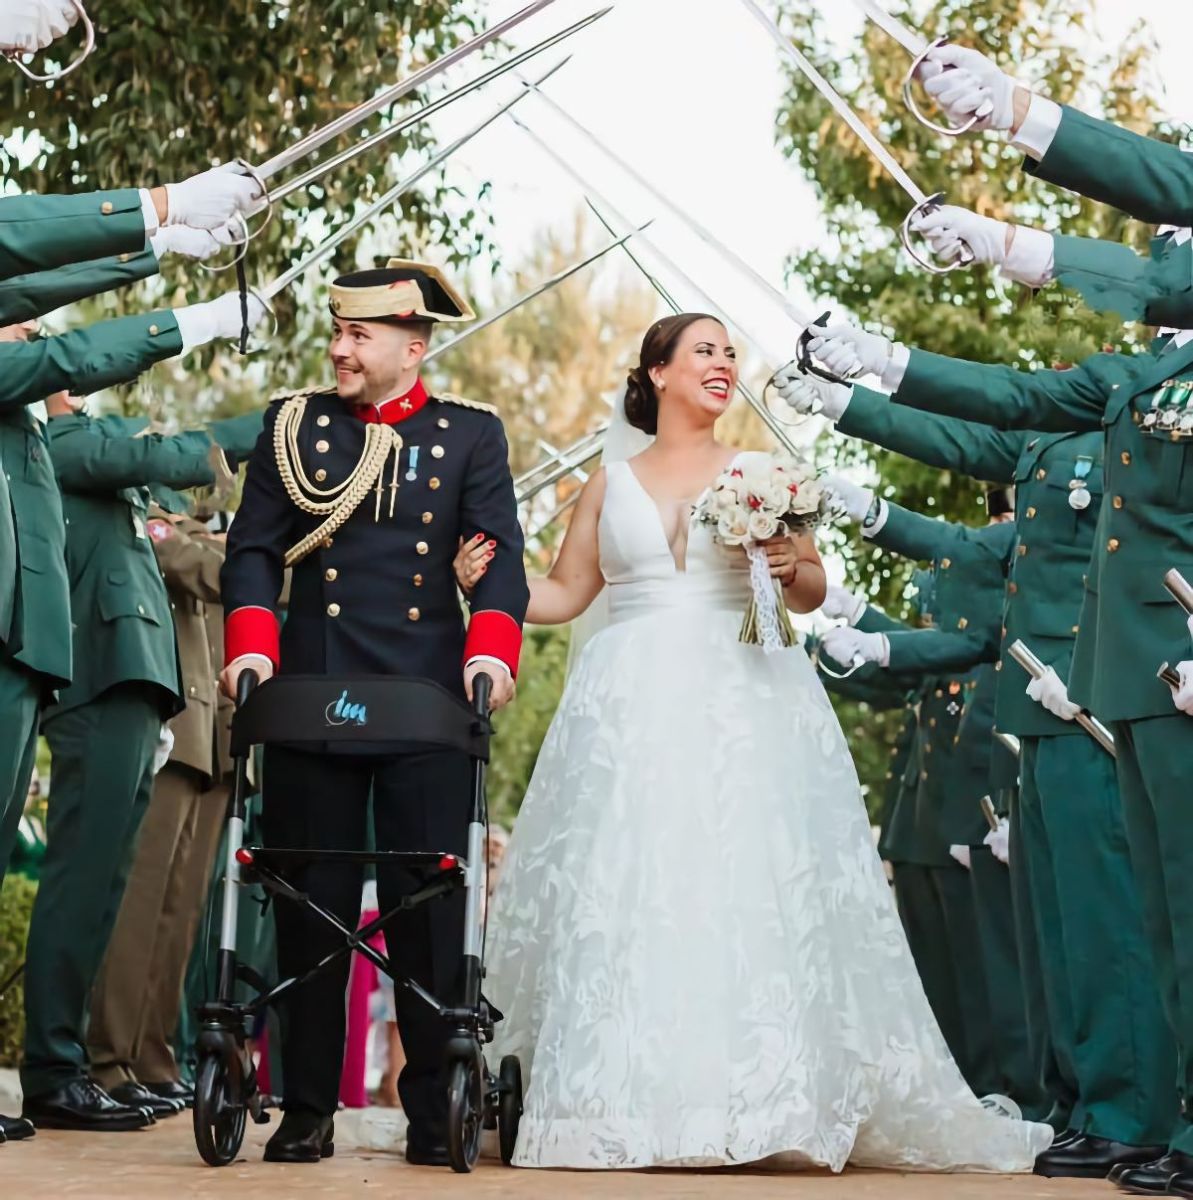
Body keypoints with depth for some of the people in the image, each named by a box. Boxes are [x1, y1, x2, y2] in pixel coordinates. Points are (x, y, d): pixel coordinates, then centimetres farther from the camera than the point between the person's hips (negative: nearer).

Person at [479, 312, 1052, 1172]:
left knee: (748, 889, -11)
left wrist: (792, 566, -7)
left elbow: (815, 593, 15)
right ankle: (620, 1104, -8)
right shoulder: (610, 484, 14)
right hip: (633, 707, 1)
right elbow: (564, 594, 16)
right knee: (622, 894, -9)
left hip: (743, 705, 0)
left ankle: (761, 1097, -7)